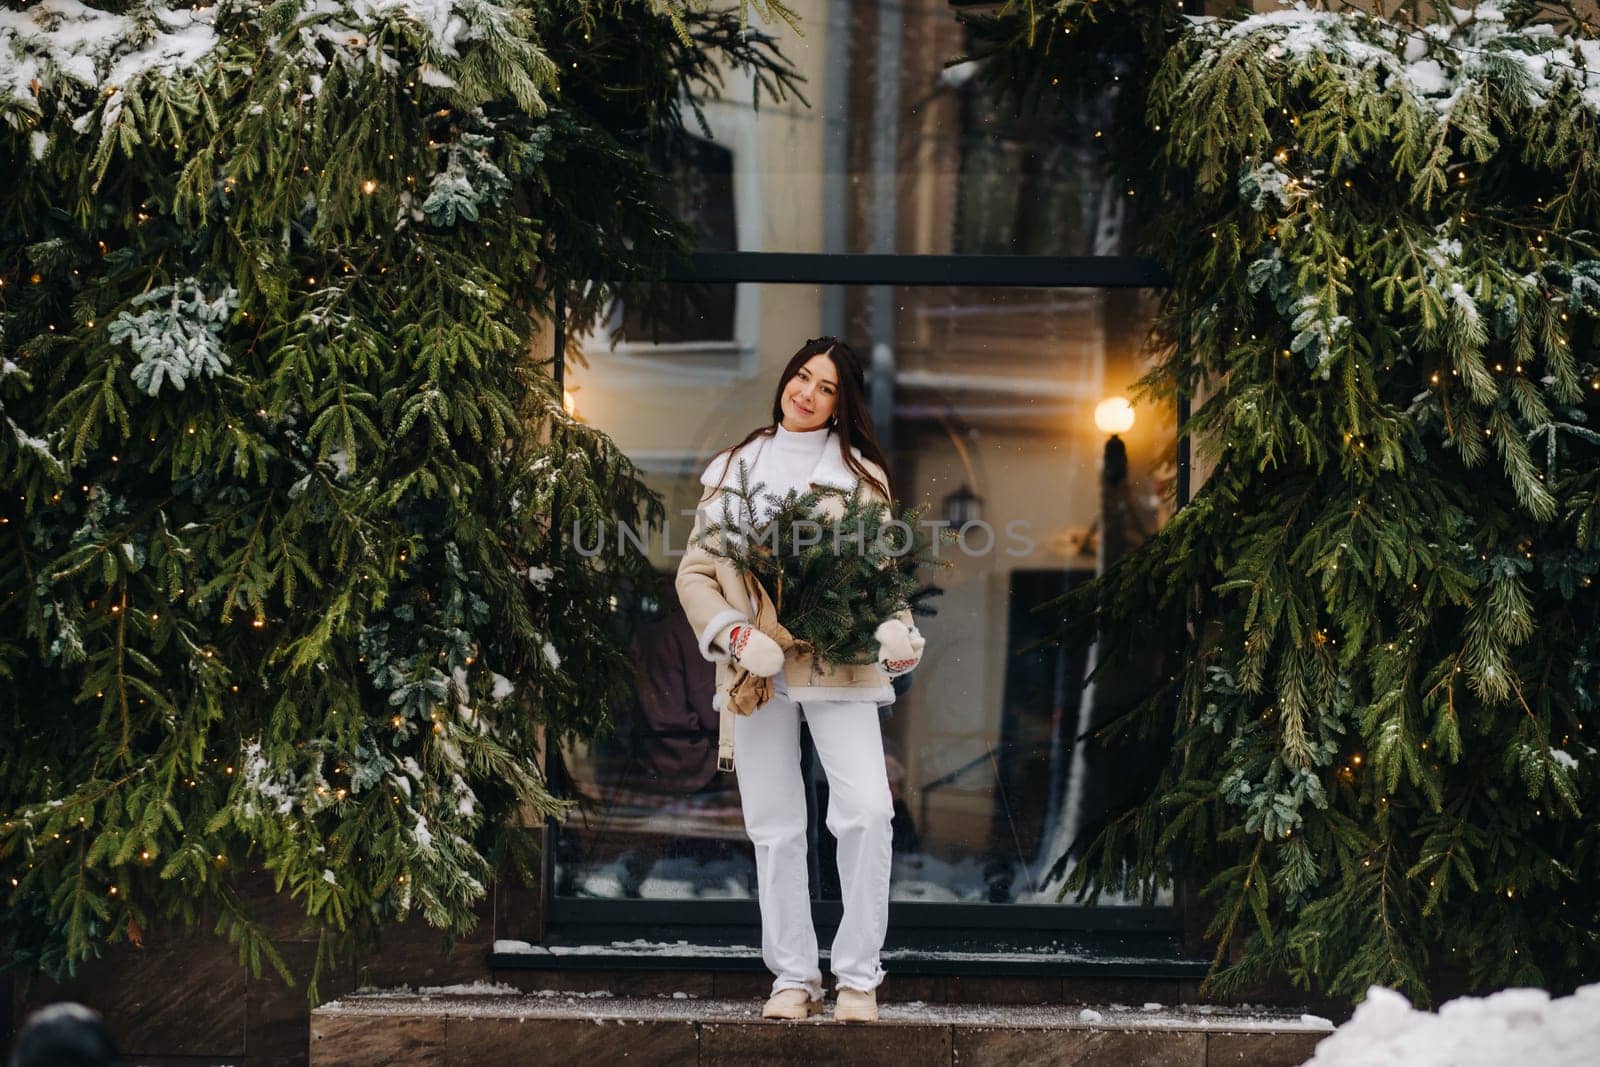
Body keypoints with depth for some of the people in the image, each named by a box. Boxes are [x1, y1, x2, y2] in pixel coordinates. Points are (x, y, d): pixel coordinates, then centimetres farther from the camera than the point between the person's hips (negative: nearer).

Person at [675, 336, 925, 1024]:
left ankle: (858, 976, -8)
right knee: (773, 827, 4)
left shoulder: (860, 475, 9)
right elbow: (696, 572, 8)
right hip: (758, 669, 2)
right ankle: (792, 976, 13)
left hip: (838, 663, -2)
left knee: (866, 810, -17)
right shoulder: (733, 470, 12)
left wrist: (896, 633, -14)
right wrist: (732, 633, -10)